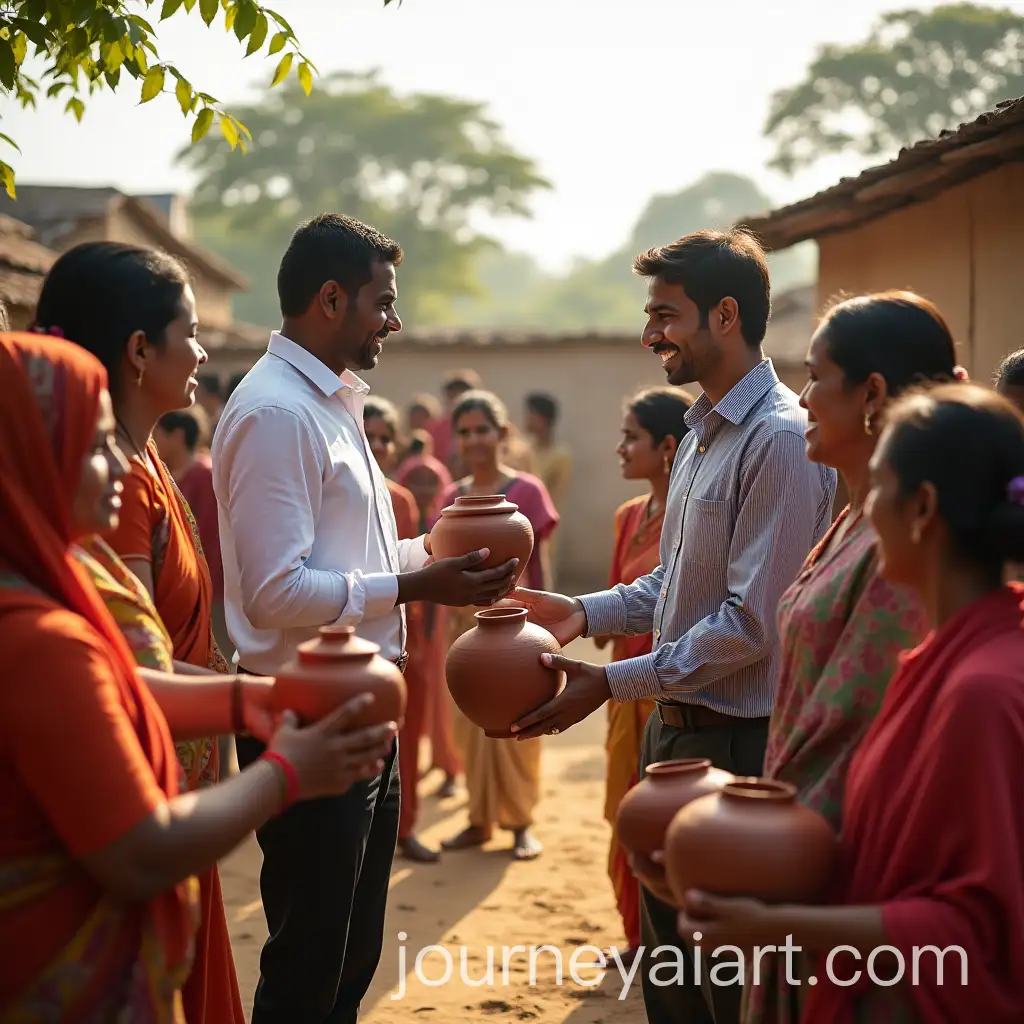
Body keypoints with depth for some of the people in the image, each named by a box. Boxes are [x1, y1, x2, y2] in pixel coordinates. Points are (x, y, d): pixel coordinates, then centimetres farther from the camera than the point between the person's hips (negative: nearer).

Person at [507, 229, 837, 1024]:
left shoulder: (780, 441, -20)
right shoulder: (702, 434, 11)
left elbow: (751, 623, -23)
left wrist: (612, 682, -20)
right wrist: (584, 613, 4)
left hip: (734, 742, -9)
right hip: (674, 724, 9)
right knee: (668, 960, 21)